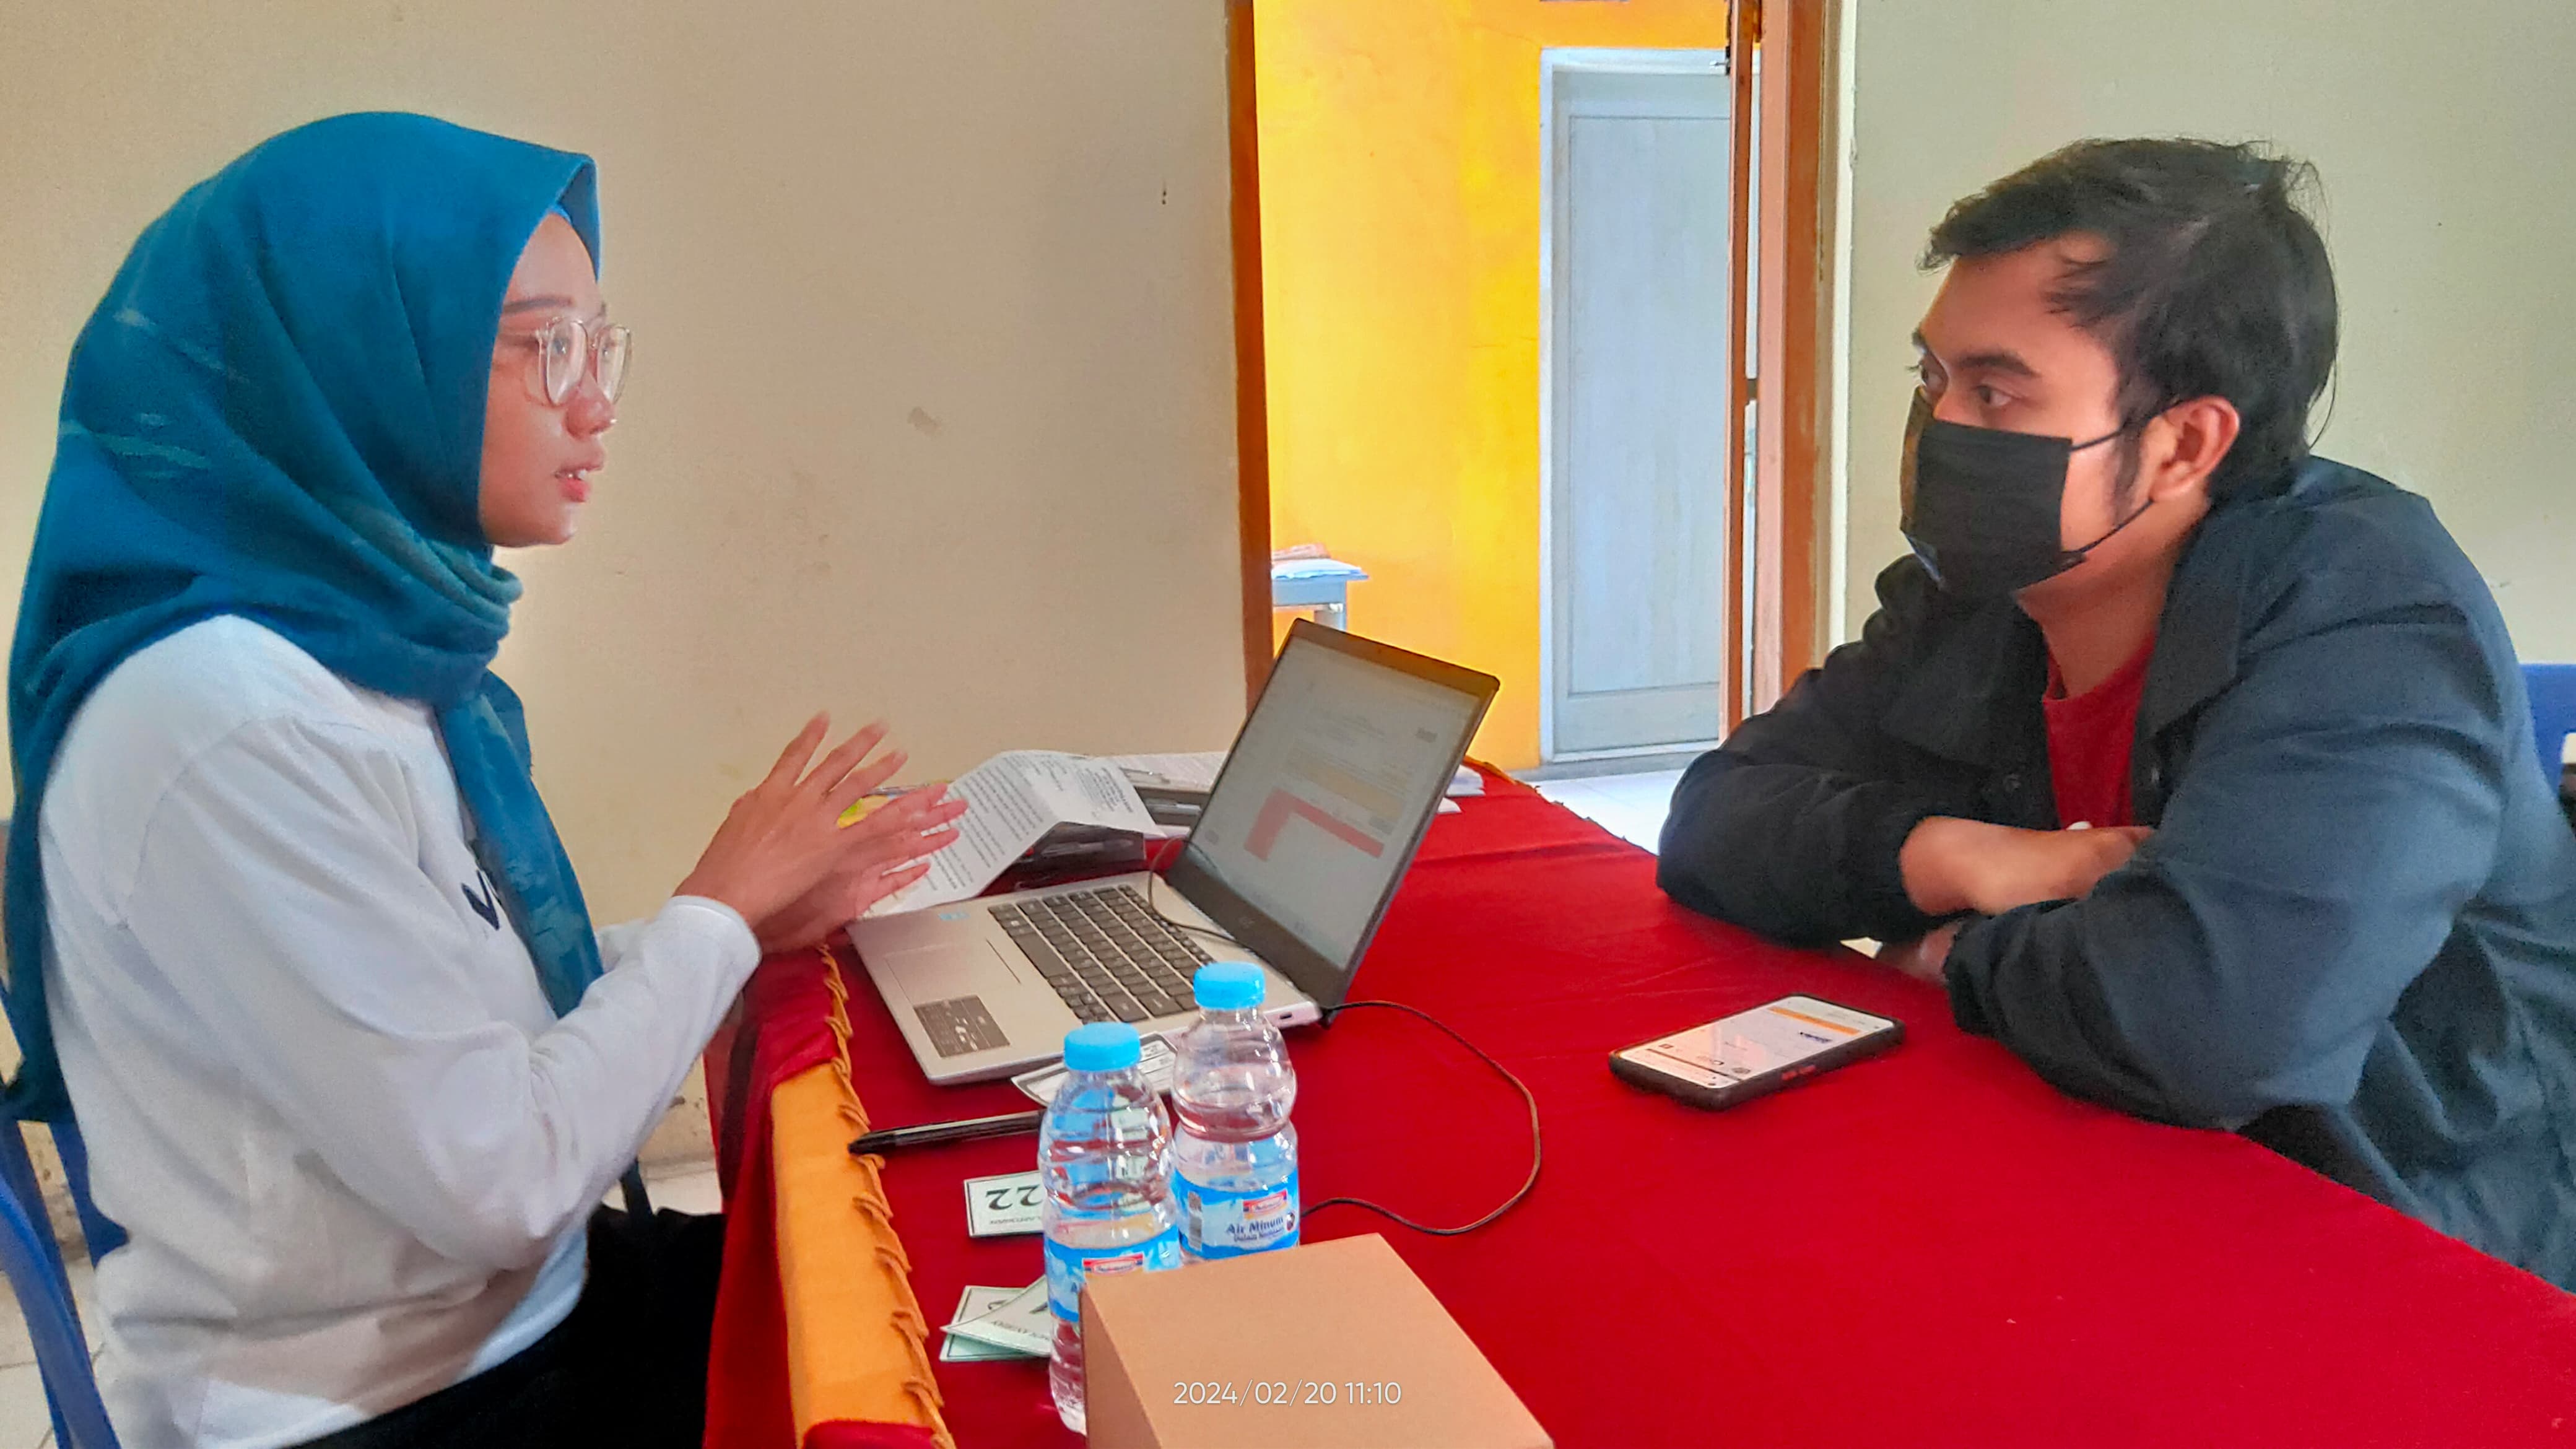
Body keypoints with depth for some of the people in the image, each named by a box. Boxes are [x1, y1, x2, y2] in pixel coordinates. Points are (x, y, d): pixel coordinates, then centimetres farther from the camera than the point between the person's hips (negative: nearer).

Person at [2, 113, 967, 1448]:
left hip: (518, 1308, 8)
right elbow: (503, 1178, -26)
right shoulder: (228, 721, -27)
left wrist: (758, 923, 0)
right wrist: (714, 911, -13)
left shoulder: (374, 635, 1)